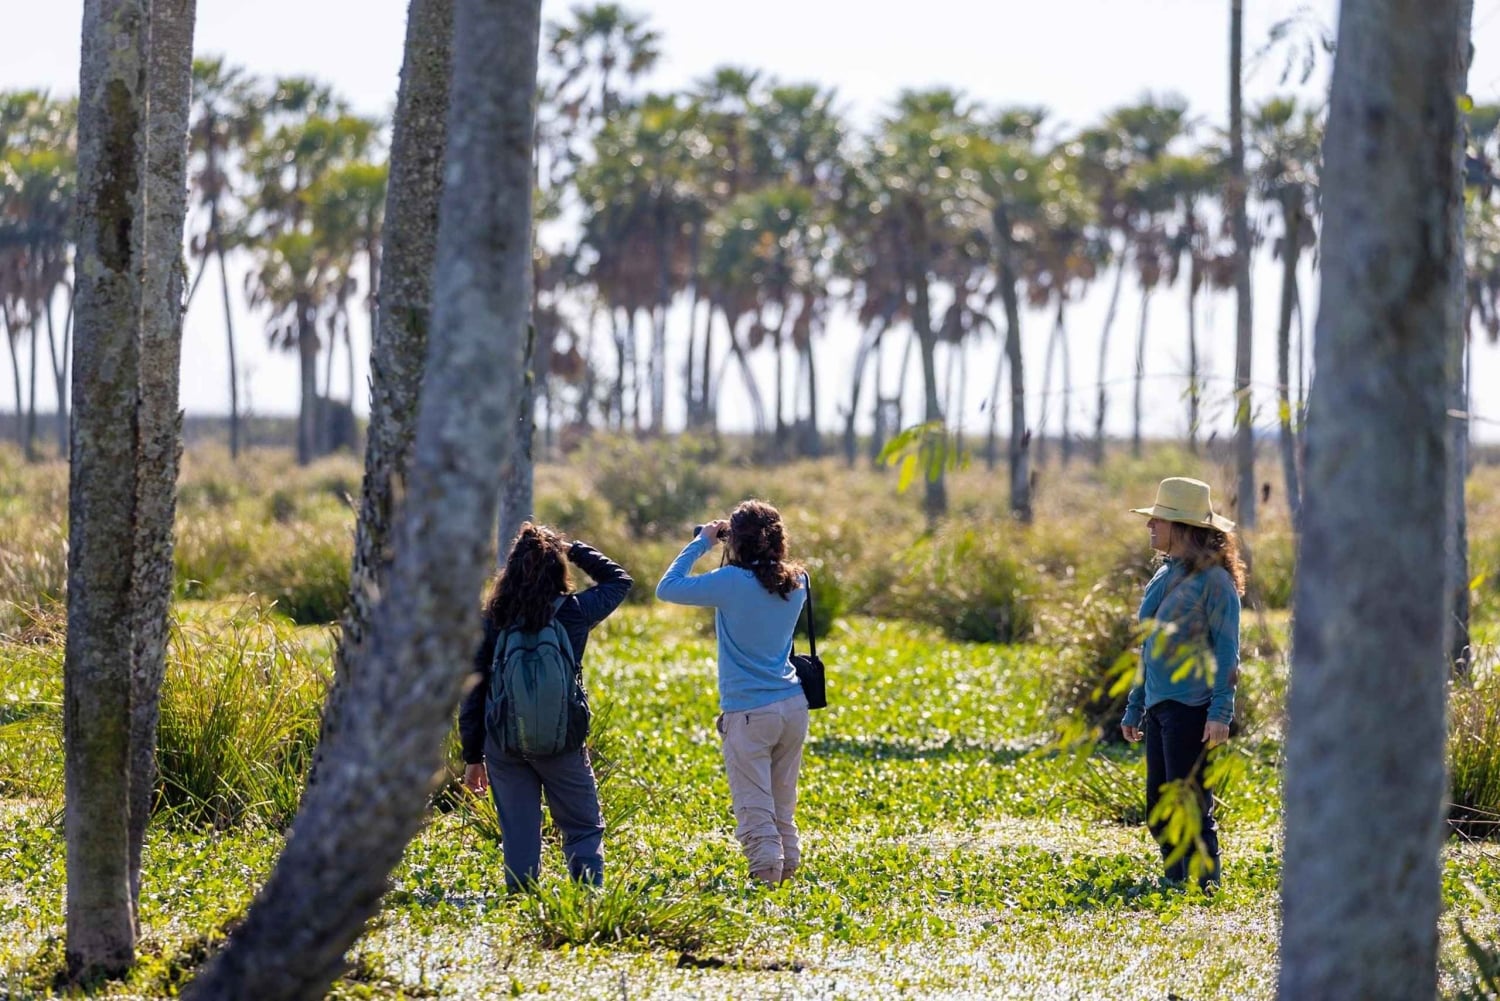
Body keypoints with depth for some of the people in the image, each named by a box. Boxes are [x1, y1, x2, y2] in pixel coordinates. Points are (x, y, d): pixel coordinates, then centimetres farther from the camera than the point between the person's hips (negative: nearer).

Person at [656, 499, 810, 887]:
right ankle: (787, 868, 14)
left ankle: (766, 876, -13)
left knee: (755, 811, -5)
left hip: (749, 712, -6)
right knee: (783, 808, 15)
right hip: (793, 706, 6)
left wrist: (701, 543, 5)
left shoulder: (732, 583, -14)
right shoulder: (796, 583, 3)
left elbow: (666, 588, -4)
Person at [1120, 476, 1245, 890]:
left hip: (1192, 708, -9)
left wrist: (1221, 712, -18)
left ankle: (1207, 889, -5)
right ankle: (1175, 885, 18)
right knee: (1158, 809, 10)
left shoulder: (1213, 578, -8)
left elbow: (1226, 650, -11)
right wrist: (1134, 707, 22)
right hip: (1158, 706, 9)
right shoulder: (1163, 576, 16)